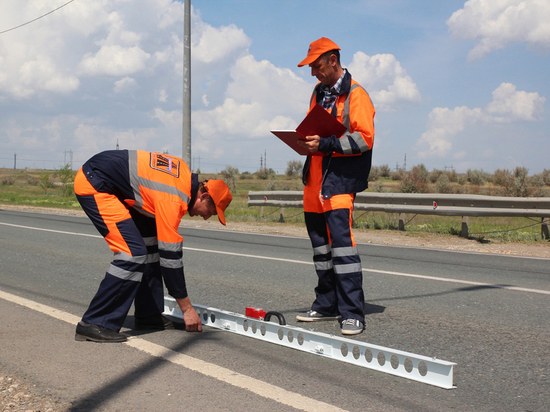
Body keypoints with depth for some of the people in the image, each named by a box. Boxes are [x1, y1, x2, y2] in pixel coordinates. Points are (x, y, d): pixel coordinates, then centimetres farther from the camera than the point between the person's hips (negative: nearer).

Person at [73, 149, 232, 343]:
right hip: (92, 184, -10)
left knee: (151, 242, 8)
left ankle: (149, 316, 13)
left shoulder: (185, 174, 3)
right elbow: (170, 256, -19)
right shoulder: (173, 200, -23)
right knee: (134, 253, -18)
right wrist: (187, 309, -12)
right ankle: (94, 324, -13)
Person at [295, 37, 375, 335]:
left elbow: (365, 138, -16)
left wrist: (326, 144, -23)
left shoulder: (355, 95, -7)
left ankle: (352, 313, -13)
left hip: (340, 179, -8)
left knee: (341, 239, -16)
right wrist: (305, 141, 5)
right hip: (315, 177, 8)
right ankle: (327, 305, 23)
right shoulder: (318, 92, 19)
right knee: (319, 240, 12)